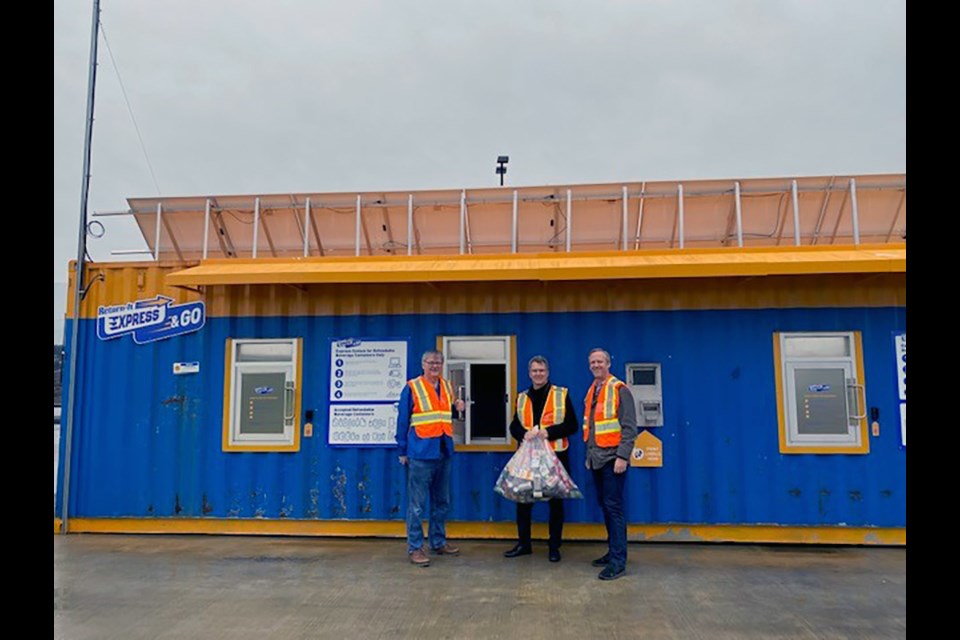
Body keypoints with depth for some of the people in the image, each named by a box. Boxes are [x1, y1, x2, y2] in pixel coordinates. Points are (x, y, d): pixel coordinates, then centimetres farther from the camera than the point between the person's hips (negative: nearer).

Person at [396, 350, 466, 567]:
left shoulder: (447, 387, 11)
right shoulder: (412, 388, -5)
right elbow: (403, 421, -3)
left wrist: (456, 408, 0)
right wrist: (402, 451, -4)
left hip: (444, 452, 6)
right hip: (421, 453, -6)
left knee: (442, 502, 15)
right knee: (416, 504, -3)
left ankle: (438, 542, 28)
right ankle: (414, 548, 6)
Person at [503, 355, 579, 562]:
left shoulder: (562, 395, 1)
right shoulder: (522, 398, 11)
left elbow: (572, 425, -4)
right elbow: (514, 426, 9)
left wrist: (549, 432, -18)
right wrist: (524, 433, -13)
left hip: (555, 455, -3)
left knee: (556, 501, 6)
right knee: (523, 499, 6)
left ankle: (554, 547, 18)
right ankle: (523, 543, 21)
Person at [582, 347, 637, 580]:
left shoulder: (619, 390, -9)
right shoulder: (591, 392, 15)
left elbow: (629, 427, -14)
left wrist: (622, 456, -19)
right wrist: (589, 454, 18)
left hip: (612, 459, -8)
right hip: (597, 459, 8)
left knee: (614, 506, -7)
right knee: (604, 505, 13)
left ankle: (618, 561, -2)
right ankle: (613, 551, 24)